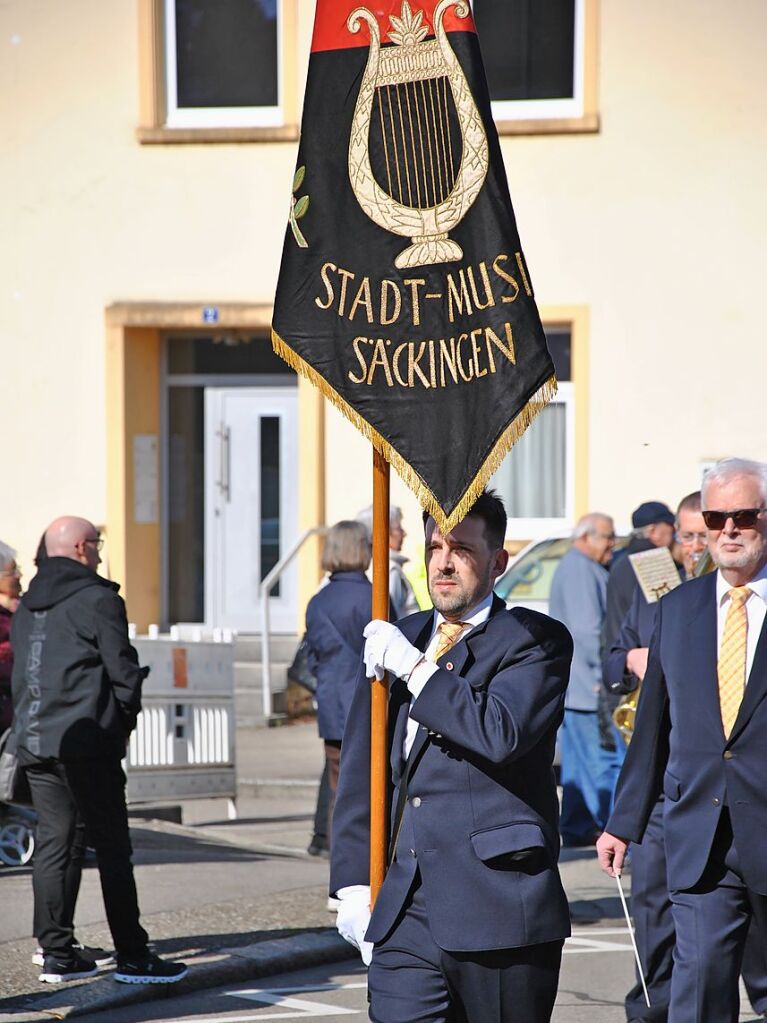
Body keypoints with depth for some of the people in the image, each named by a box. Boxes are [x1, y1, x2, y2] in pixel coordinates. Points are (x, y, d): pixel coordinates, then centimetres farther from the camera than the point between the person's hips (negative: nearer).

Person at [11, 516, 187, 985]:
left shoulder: (27, 606, 15)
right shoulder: (97, 599, -9)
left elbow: (21, 673, 16)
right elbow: (122, 668, -10)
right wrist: (127, 717, 6)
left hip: (35, 743, 7)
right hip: (87, 743, -7)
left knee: (53, 843, 9)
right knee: (113, 847, -3)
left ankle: (56, 953, 7)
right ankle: (132, 956, -2)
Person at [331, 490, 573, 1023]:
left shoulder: (536, 640, -2)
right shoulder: (397, 641, 16)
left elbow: (501, 732, -21)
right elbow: (361, 770, 18)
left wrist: (414, 667, -12)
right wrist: (354, 882, 10)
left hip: (497, 910, -4)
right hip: (406, 914, 5)